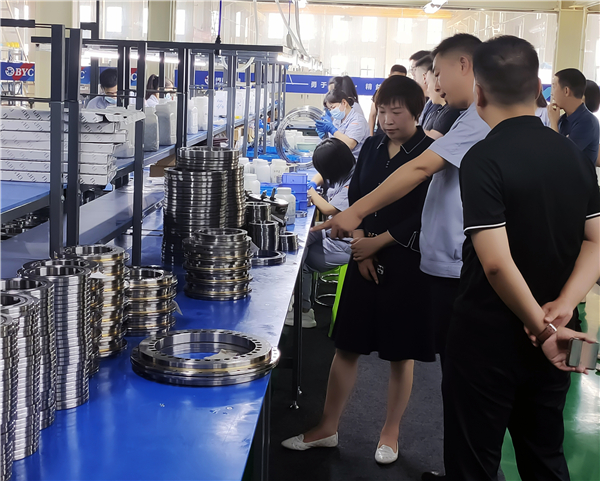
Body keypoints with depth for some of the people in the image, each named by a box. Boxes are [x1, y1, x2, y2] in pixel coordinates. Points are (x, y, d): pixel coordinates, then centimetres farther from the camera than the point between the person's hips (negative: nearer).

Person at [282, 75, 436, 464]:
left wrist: (377, 243, -14)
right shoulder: (373, 147, 6)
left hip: (406, 264, -5)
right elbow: (355, 199, 8)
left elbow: (423, 217, -13)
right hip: (365, 258, 5)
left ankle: (390, 434, 23)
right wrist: (360, 247, -5)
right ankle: (328, 429, 21)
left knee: (401, 353, 7)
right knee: (347, 344, 9)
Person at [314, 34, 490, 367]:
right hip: (448, 266, 10)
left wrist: (356, 212, -21)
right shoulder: (475, 116, 16)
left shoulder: (482, 116, -15)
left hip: (457, 269, -10)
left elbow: (420, 168, -22)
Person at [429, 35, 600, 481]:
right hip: (551, 345, 6)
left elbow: (497, 262, -25)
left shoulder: (483, 159, -18)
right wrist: (562, 306, -10)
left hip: (489, 342, -6)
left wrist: (542, 327, -14)